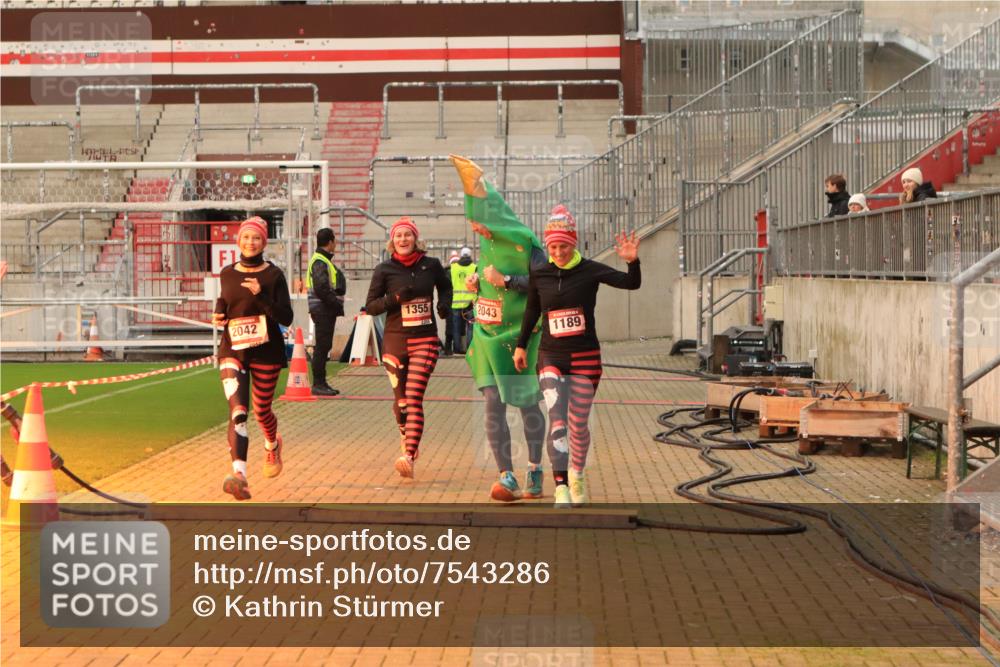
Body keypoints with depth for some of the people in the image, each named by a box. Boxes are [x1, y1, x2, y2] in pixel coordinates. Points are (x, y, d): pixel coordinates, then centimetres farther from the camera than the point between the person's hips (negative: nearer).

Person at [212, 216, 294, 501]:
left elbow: (286, 318, -12)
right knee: (238, 411, -17)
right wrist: (218, 315, 3)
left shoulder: (273, 275, -5)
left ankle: (273, 446, 49)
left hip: (266, 351, -1)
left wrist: (261, 295, -24)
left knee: (261, 410, 13)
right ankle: (239, 474, -27)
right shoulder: (227, 273, 5)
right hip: (232, 350, 1)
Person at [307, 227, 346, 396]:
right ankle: (318, 384, -6)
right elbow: (321, 289, -22)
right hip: (323, 310, -11)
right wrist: (337, 304, -17)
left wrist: (337, 304, 10)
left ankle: (321, 384, 18)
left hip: (327, 310, 11)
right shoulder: (319, 262, -14)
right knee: (322, 346, -8)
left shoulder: (324, 260, 20)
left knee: (324, 346, 13)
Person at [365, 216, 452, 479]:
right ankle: (406, 435, 38)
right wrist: (395, 298, -16)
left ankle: (408, 456, -22)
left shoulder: (431, 265, 3)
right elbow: (371, 307, 0)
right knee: (401, 399, 6)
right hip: (395, 340, 1)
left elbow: (445, 286, 23)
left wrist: (444, 304, 2)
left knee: (414, 398, -13)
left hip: (425, 340, -1)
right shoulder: (385, 270, -1)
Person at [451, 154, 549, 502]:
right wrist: (476, 281, 3)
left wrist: (504, 281, -22)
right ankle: (507, 478, -6)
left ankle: (534, 473, 19)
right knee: (494, 403, -5)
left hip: (521, 334, -5)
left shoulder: (525, 242, -11)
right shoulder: (486, 242, 9)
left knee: (526, 402, 4)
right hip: (489, 334, 5)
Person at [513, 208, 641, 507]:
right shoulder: (539, 275, 0)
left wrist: (632, 262, -38)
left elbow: (631, 283, -19)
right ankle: (561, 487, -21)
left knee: (578, 424, 8)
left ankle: (577, 474, 35)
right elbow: (532, 311, 15)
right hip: (550, 358, 1)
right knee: (557, 420, -16)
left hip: (585, 358, -1)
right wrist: (521, 346, 19)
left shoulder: (589, 270, -7)